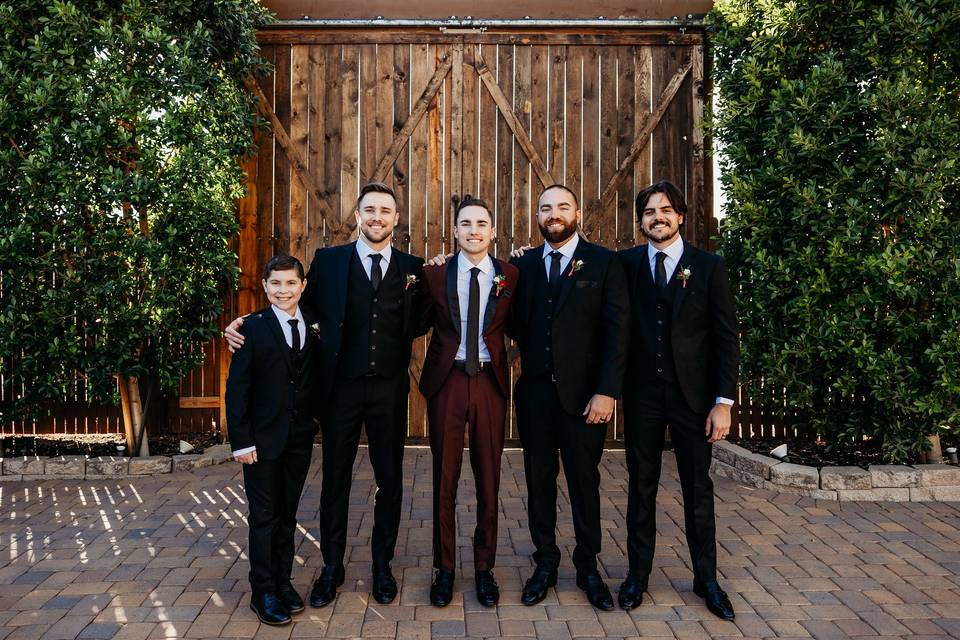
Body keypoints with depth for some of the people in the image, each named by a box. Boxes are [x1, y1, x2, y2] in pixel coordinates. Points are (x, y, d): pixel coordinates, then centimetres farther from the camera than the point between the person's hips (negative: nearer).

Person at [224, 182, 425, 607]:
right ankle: (331, 566, 29)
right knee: (335, 477, 11)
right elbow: (302, 308, 4)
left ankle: (382, 565, 29)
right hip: (341, 385, -1)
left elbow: (417, 325, 7)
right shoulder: (328, 260, 1)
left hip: (390, 388, 1)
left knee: (390, 479, 10)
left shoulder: (413, 268, 4)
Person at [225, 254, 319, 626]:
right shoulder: (253, 328, -8)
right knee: (264, 517, 6)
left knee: (287, 515, 15)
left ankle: (283, 582, 29)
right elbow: (237, 388, -9)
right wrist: (241, 441, -13)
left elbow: (317, 380, 6)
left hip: (300, 438, 4)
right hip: (263, 438, -3)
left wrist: (317, 423, -1)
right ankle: (263, 592, 19)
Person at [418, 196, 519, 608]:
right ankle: (445, 569, 24)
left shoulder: (510, 275, 3)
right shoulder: (435, 275, 2)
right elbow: (420, 324, 4)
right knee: (445, 478, 8)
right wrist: (417, 282, -4)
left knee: (488, 478, 9)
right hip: (446, 381, 0)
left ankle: (484, 568, 25)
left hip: (490, 381, 0)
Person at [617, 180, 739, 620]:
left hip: (692, 394, -1)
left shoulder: (708, 267, -1)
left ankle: (706, 579, 24)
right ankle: (638, 573, 24)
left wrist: (723, 401, -7)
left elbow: (726, 338, -3)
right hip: (641, 393, 1)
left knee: (698, 488, 9)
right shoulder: (627, 264, 3)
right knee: (641, 485, 10)